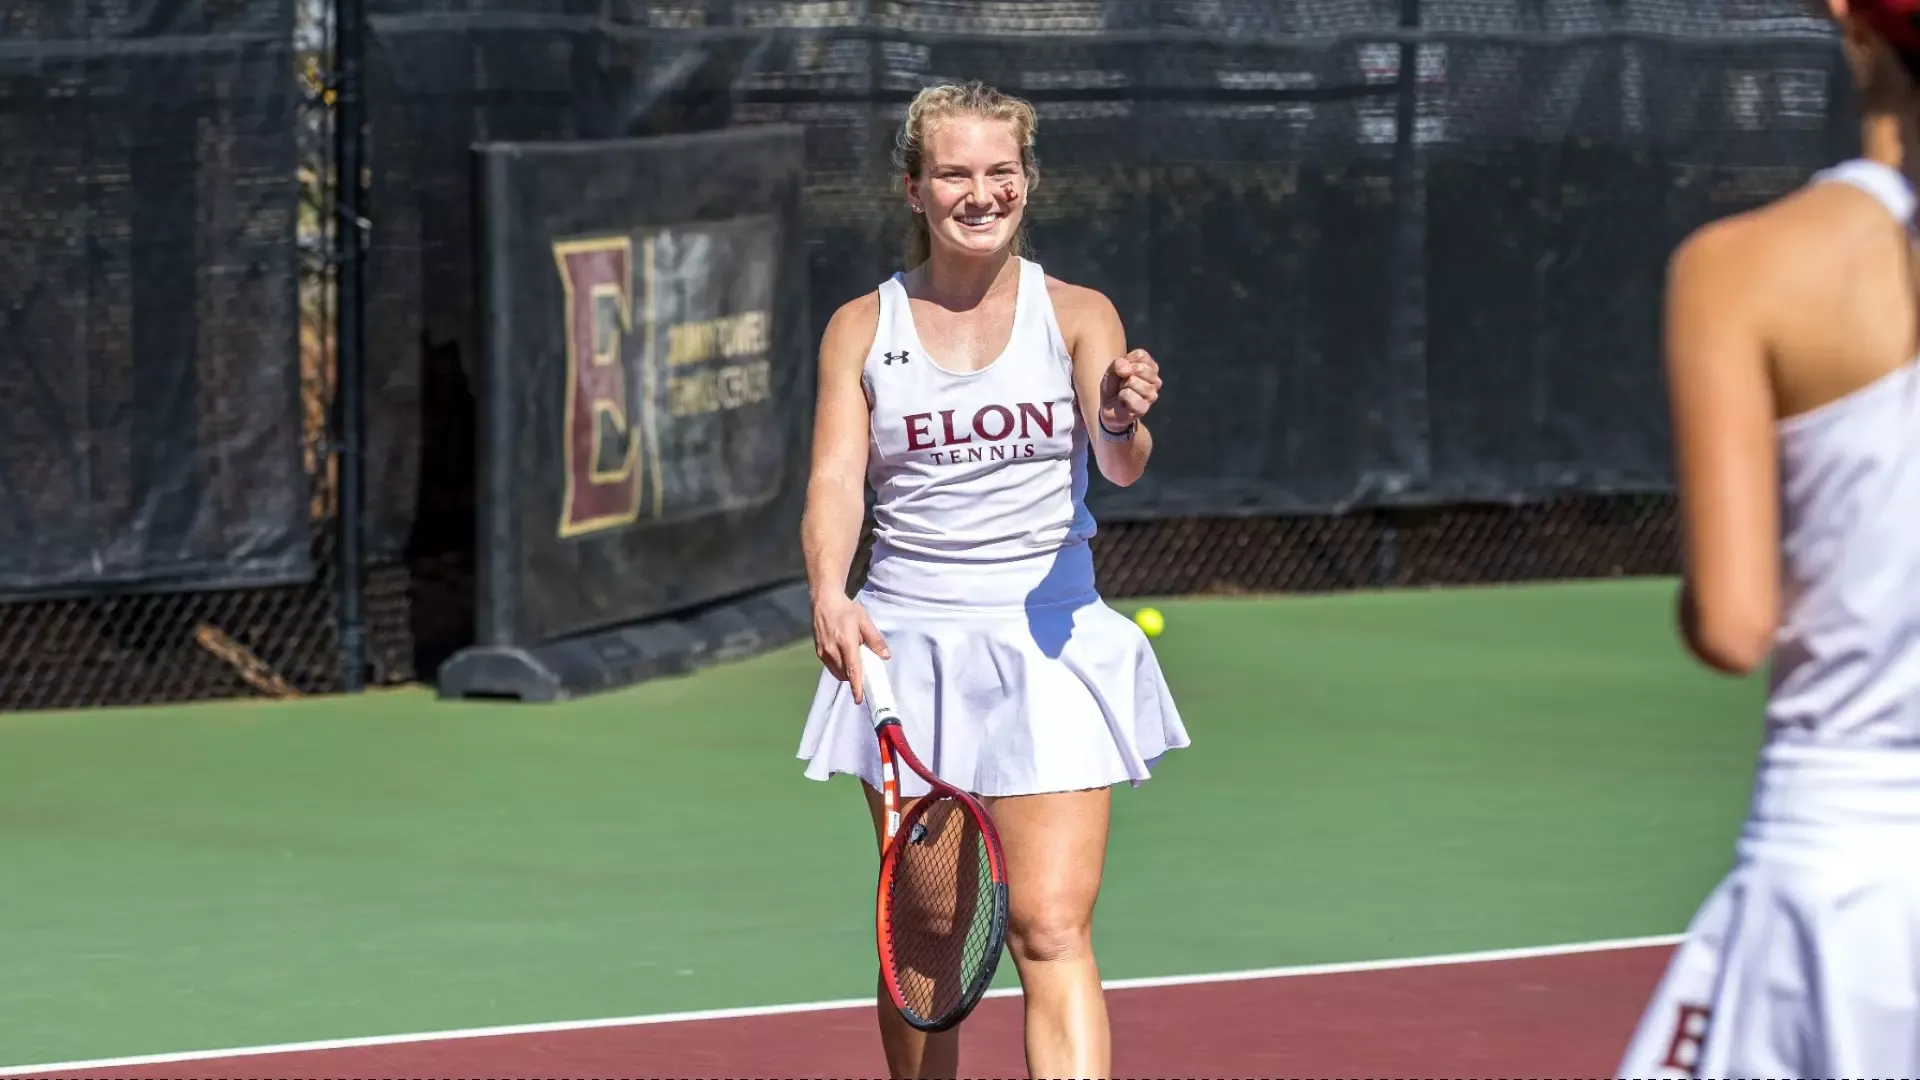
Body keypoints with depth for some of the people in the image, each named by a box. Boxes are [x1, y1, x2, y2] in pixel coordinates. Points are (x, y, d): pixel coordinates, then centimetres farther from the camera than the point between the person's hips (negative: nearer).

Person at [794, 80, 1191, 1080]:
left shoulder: (1078, 316, 1)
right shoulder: (863, 328, 4)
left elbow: (1121, 466, -13)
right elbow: (835, 481, -5)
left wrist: (1125, 422, -38)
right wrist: (830, 595, -25)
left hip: (1051, 643, -2)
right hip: (909, 648, 2)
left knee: (1051, 930, -12)